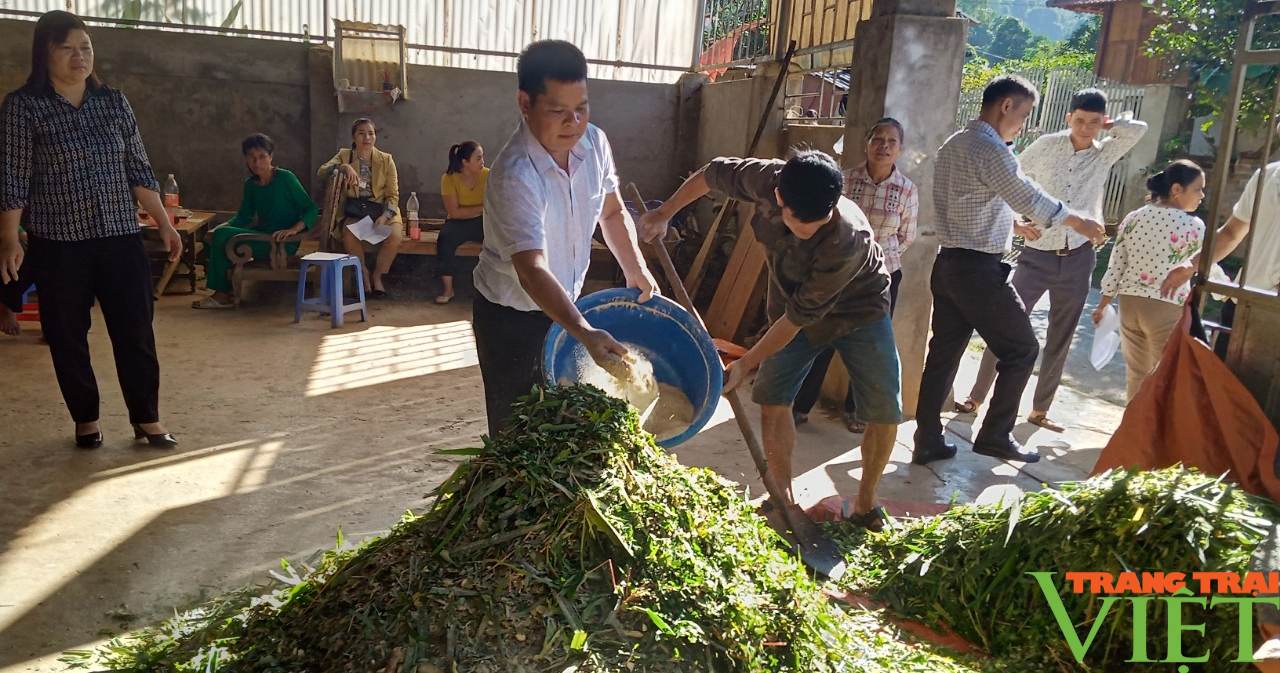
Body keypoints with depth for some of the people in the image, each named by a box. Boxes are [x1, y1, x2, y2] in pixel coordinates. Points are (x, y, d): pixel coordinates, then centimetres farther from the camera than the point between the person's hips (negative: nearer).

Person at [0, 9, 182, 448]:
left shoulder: (114, 102, 7)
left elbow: (138, 169, 9)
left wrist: (164, 223, 4)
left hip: (121, 237, 2)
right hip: (58, 243, -2)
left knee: (136, 330, 1)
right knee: (67, 335, 6)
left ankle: (147, 420, 12)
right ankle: (86, 421, 20)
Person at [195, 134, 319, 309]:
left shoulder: (285, 178, -9)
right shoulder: (250, 184, 10)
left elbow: (311, 209, -12)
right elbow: (244, 216, 14)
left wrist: (293, 229, -28)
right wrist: (223, 226, -5)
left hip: (282, 243, -7)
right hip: (262, 236, 7)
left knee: (222, 236, -17)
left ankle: (222, 295, -2)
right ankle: (222, 293, 3)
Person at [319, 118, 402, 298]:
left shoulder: (386, 159, 1)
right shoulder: (345, 155, 4)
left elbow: (393, 195, -1)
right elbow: (321, 171, -11)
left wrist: (384, 216, -19)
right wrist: (344, 167, -30)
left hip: (381, 208, 0)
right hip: (354, 209, 0)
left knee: (395, 236, -30)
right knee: (349, 236, -33)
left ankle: (377, 275, -4)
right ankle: (364, 274, -5)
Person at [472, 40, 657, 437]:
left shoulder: (593, 143, -8)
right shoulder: (515, 176, -32)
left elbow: (612, 211, 9)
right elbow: (532, 271, -40)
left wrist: (636, 269, -2)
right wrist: (585, 334, -49)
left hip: (565, 305, 7)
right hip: (511, 317, -7)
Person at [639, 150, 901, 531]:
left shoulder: (849, 241, -40)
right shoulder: (768, 179, -29)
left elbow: (799, 317, -31)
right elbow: (712, 174, -7)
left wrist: (746, 364, -23)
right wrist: (665, 213, -8)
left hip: (858, 311, -3)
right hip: (795, 306, 4)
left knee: (885, 413, -7)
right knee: (771, 398, -7)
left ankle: (865, 505, 14)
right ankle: (783, 500, 7)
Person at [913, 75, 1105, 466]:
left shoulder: (953, 144, 14)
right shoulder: (988, 150, -16)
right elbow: (1030, 199, -14)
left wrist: (1016, 222, 32)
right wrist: (1079, 222, 0)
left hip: (948, 264, 9)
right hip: (979, 270, -9)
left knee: (943, 353, 10)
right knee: (1022, 348, 6)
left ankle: (927, 441, 13)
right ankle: (995, 436, 12)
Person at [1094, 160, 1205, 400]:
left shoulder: (1133, 218, 3)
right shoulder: (1193, 226, -10)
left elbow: (1116, 264, 5)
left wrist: (1104, 303, 12)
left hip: (1130, 303, 6)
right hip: (1167, 308, -5)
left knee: (1137, 372, 18)